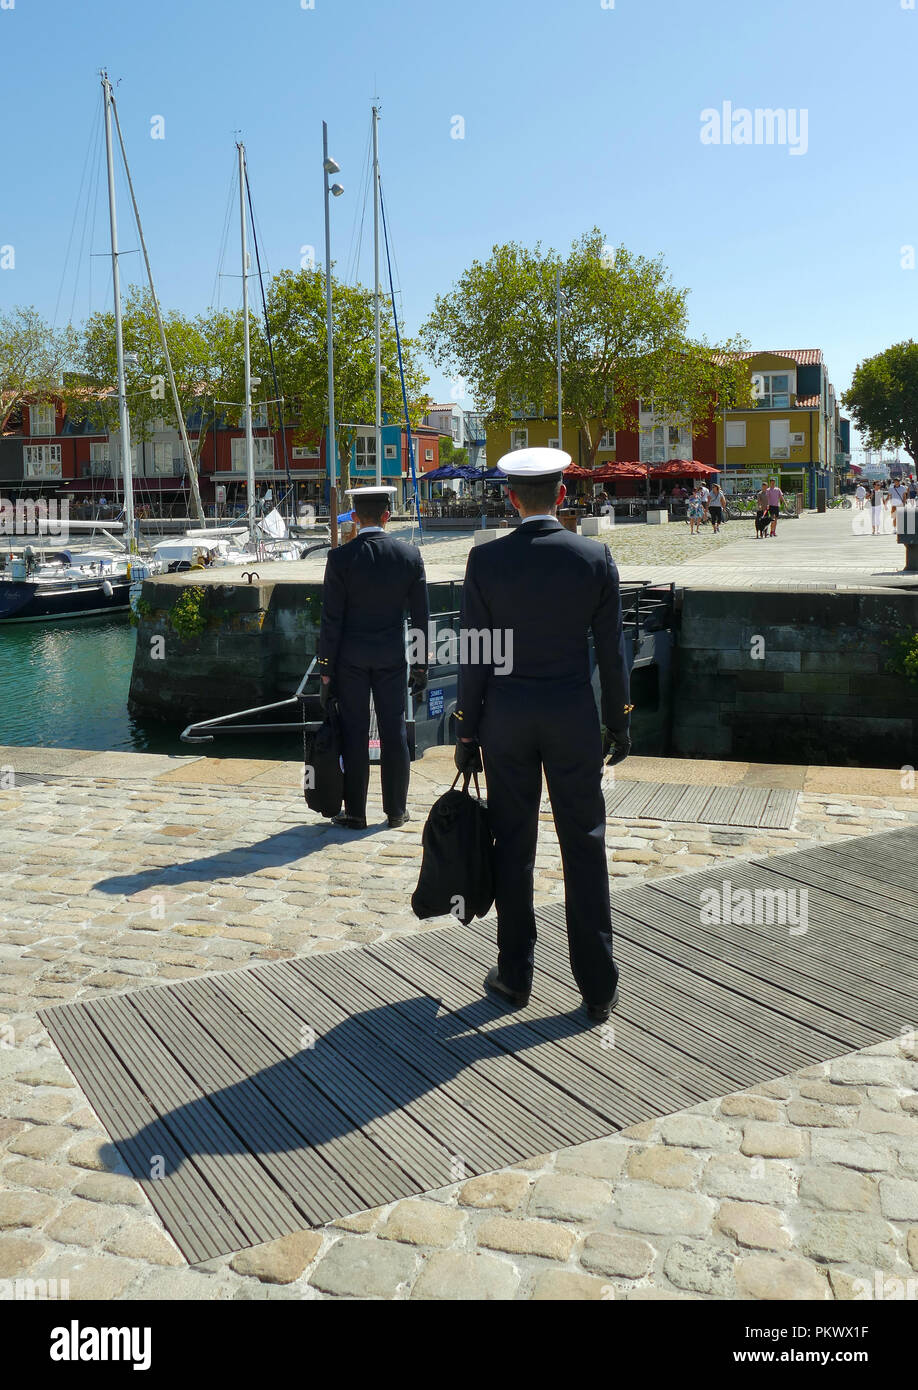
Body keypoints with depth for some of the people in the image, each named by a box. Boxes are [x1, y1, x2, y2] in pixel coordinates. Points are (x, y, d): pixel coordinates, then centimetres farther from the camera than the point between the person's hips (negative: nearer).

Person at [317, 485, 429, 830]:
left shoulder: (340, 557, -10)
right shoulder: (410, 555, -3)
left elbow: (331, 618, -9)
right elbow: (421, 616, 1)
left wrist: (326, 669, -3)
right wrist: (421, 665, 8)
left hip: (350, 657, -2)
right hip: (392, 656, 2)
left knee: (354, 733, 5)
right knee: (394, 731, 10)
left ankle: (355, 813, 11)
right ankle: (396, 810, 18)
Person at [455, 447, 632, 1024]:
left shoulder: (486, 560, -7)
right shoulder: (596, 557, -6)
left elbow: (475, 654, -4)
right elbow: (612, 650, -2)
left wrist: (467, 732, 4)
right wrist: (620, 722, 9)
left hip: (506, 715, 0)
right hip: (574, 715, 0)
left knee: (513, 845, 10)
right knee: (584, 846, 7)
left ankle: (515, 974, 21)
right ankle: (599, 986, 13)